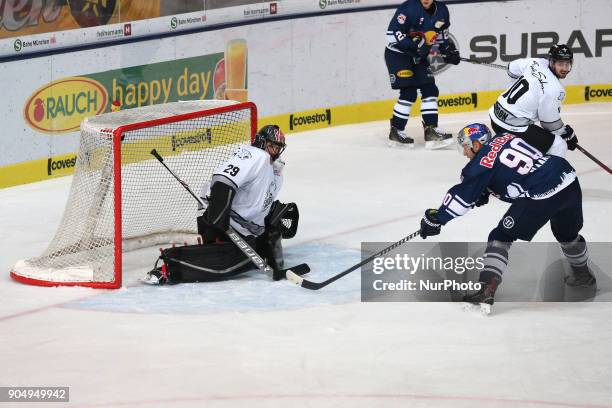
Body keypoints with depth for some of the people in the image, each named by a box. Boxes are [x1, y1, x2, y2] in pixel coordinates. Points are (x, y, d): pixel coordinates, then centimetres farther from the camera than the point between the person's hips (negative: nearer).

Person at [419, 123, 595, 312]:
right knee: (567, 232, 34)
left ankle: (486, 288, -6)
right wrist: (485, 191, 32)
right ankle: (582, 274, 55)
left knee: (501, 237, 3)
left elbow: (462, 195, -2)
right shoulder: (505, 138, 18)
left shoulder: (482, 163, -3)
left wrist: (435, 219, 6)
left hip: (543, 196, -8)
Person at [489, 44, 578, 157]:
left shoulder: (537, 63, -1)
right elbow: (550, 122, -13)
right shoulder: (555, 89, -23)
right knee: (559, 147, -6)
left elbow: (512, 68, 19)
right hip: (512, 126, -9)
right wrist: (568, 134, 4)